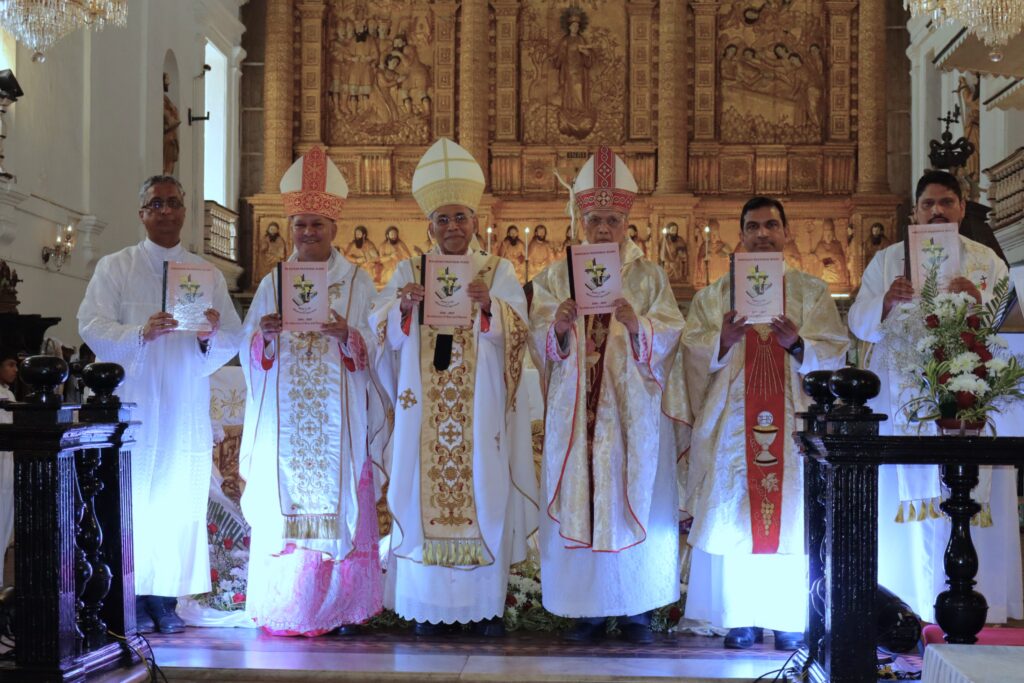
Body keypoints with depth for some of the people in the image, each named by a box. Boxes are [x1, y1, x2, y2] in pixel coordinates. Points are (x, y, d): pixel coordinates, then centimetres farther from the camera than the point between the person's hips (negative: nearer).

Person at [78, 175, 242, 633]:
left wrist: (211, 336, -17)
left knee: (179, 505, 2)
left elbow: (233, 340, 6)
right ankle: (132, 598, 6)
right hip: (131, 407, -2)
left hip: (186, 411, 2)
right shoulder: (114, 268, 6)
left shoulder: (208, 274, 11)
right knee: (131, 504, -3)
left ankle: (165, 598, 10)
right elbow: (91, 326, -6)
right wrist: (140, 333, -23)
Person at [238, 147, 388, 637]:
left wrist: (347, 335, -19)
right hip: (283, 422, 2)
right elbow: (248, 353, 7)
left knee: (338, 510, -2)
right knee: (283, 510, 0)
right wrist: (263, 335, -14)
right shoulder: (272, 283, 11)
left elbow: (376, 349, 0)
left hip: (338, 422, -1)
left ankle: (337, 607, 9)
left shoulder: (357, 283, 6)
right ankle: (284, 610, 9)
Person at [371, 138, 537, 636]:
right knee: (427, 491, -1)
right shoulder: (409, 271, 10)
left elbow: (515, 328, -5)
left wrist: (487, 304, -24)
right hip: (424, 406, 1)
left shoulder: (498, 271, 7)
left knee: (483, 490, 0)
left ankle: (487, 602, 9)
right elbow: (383, 330, 0)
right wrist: (404, 307, -20)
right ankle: (430, 603, 7)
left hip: (479, 408, 0)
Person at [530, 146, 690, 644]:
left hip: (632, 410, -1)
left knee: (634, 500, 0)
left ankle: (636, 608, 11)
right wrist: (558, 329, -21)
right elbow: (540, 343, 0)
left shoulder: (649, 276, 6)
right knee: (577, 502, 0)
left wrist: (637, 326, -22)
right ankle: (587, 608, 9)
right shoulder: (557, 277, 8)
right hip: (575, 410, 1)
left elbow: (669, 338, -3)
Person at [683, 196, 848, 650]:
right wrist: (723, 339, -16)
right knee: (734, 520, -1)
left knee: (793, 519, -1)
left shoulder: (812, 292, 10)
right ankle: (742, 617, 6)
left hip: (795, 421, 0)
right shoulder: (714, 295, 12)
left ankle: (790, 619, 7)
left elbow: (835, 353, 1)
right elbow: (693, 352, 3)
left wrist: (797, 344, -17)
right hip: (733, 421, 1)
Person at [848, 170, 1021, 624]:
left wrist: (981, 303, -18)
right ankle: (907, 608, 3)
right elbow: (860, 324, 2)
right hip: (902, 401, 0)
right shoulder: (887, 261, 12)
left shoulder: (987, 262, 12)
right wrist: (886, 303, -18)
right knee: (906, 499, -3)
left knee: (970, 500, -4)